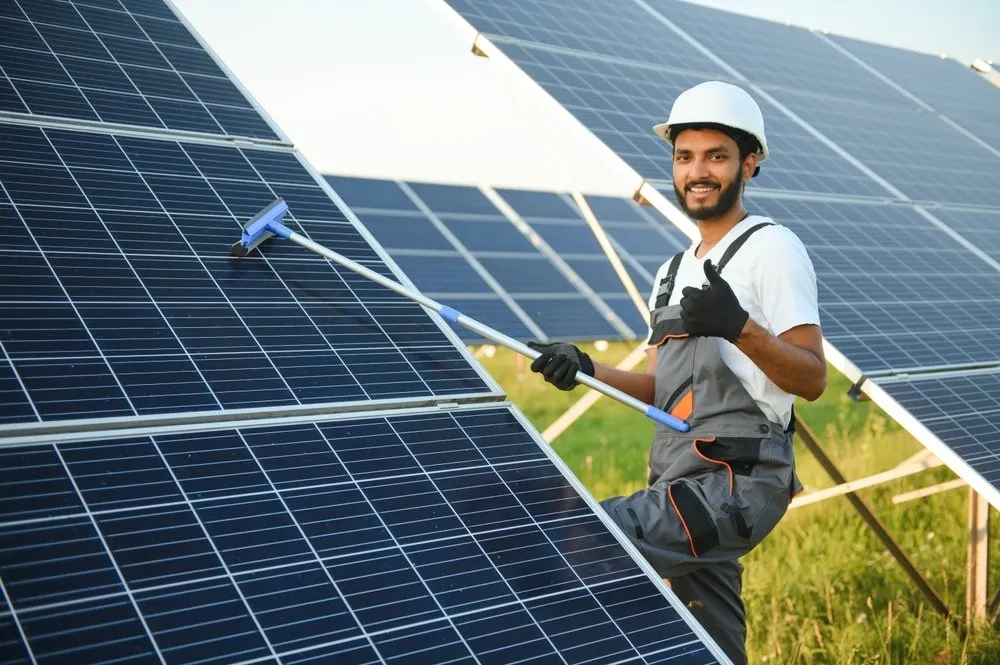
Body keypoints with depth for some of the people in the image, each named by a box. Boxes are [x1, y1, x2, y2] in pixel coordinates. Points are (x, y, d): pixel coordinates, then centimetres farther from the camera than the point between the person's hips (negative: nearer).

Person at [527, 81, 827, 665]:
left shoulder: (771, 247, -5)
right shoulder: (674, 270, 20)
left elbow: (812, 380, -13)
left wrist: (740, 326, -29)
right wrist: (588, 369, 3)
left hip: (738, 482, -8)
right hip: (685, 485, 8)